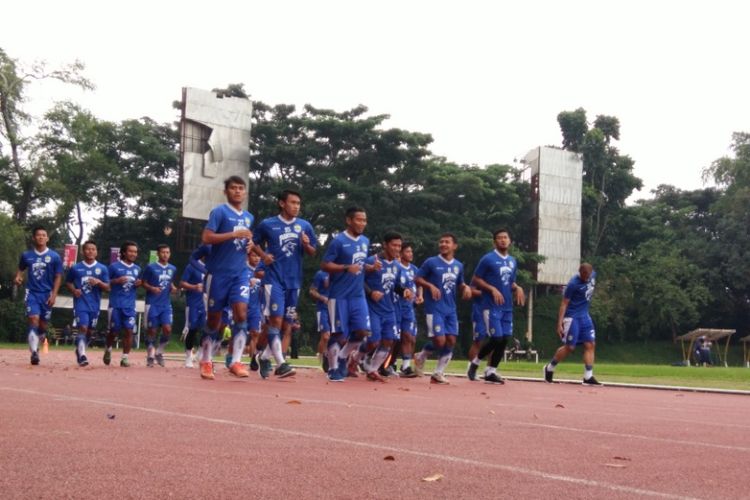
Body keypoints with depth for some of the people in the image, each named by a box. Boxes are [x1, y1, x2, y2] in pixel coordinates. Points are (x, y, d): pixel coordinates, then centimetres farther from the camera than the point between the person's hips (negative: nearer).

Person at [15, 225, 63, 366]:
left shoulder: (54, 257, -1)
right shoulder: (26, 255, 5)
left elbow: (58, 277, 1)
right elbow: (21, 268, 21)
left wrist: (54, 294, -7)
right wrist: (18, 277, -1)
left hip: (47, 294, 0)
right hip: (32, 293, 0)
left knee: (43, 324, 7)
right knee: (34, 320, -16)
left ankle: (36, 347, 31)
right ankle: (34, 353, -21)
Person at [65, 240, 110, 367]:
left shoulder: (102, 268, 4)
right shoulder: (75, 268, 3)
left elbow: (107, 288, 2)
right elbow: (68, 282, 15)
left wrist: (98, 282, -17)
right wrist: (73, 290, -5)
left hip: (95, 305, 2)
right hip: (81, 303, -2)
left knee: (89, 331, 11)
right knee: (83, 328, -17)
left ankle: (79, 350, 32)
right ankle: (82, 355, -20)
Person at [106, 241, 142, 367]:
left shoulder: (137, 269, 11)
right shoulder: (114, 266, -3)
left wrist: (139, 284, 1)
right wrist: (117, 281, -16)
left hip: (130, 305, 3)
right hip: (116, 304, -3)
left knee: (129, 330, -5)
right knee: (114, 330, 5)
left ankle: (125, 357, 2)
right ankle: (108, 349, 33)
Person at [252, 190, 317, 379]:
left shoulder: (305, 226, 7)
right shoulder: (268, 225, 0)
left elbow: (312, 252, 14)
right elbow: (254, 242, 13)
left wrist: (306, 245, -8)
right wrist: (263, 255, -5)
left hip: (294, 280, 4)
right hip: (274, 278, -4)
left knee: (287, 324, 7)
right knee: (276, 320, -14)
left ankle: (266, 356, 22)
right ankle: (280, 363, -16)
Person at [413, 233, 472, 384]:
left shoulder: (459, 266, 10)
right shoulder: (431, 262, -4)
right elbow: (417, 279, -1)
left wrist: (466, 287, -1)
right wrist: (431, 286, -17)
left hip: (451, 310, 5)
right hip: (434, 309, -5)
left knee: (451, 341, -1)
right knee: (439, 341, -14)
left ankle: (438, 373, 10)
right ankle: (421, 357, 17)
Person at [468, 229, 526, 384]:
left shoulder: (513, 261, 13)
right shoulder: (488, 259, -7)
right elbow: (475, 280, -6)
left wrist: (517, 288, 2)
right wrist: (492, 289, -17)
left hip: (507, 307, 7)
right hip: (491, 306, -7)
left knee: (504, 340, 2)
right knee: (496, 338, -11)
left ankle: (490, 372, 12)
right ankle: (475, 362, 12)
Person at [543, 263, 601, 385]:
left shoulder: (593, 275, -1)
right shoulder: (573, 284, -20)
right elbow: (564, 303, -17)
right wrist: (559, 323, -21)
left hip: (585, 316, 7)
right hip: (572, 317, -7)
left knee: (590, 345, -1)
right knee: (570, 347, -6)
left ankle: (588, 377, 0)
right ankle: (549, 368, 13)